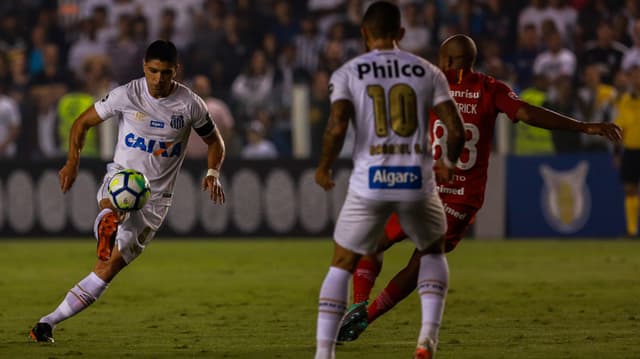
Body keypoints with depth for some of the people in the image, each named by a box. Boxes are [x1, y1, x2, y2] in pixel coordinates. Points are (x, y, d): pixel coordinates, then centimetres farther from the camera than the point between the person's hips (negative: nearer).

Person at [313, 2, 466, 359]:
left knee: (341, 266, 15)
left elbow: (337, 126, -12)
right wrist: (449, 163, 22)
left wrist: (324, 168, 5)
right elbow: (456, 130, 1)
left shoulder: (348, 73, 3)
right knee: (432, 251, 27)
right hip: (416, 181, 1)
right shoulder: (428, 72, 7)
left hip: (369, 182, -1)